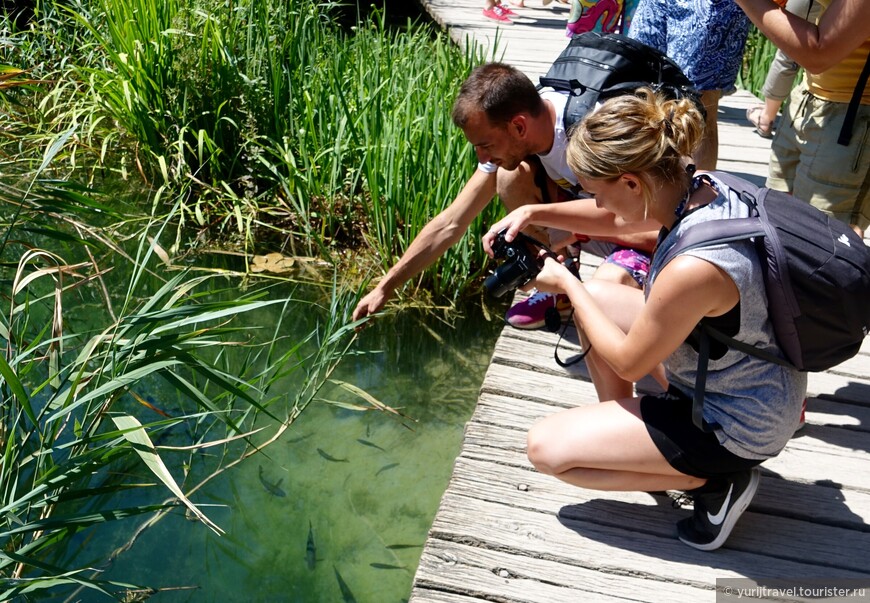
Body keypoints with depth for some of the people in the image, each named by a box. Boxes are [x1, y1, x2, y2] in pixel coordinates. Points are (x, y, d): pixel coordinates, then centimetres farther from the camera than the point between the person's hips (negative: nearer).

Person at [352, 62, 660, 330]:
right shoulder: (505, 135, -13)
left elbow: (653, 226, -31)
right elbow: (449, 224, -6)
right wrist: (384, 289, -6)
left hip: (646, 238, -6)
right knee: (511, 177, -17)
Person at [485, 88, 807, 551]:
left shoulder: (692, 269, -37)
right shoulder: (703, 189, -12)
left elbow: (628, 363, -19)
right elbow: (612, 218, 10)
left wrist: (565, 283, -11)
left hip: (736, 426, -9)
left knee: (545, 448, -7)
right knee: (594, 295, 12)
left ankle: (713, 481, 1)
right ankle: (622, 430, 20)